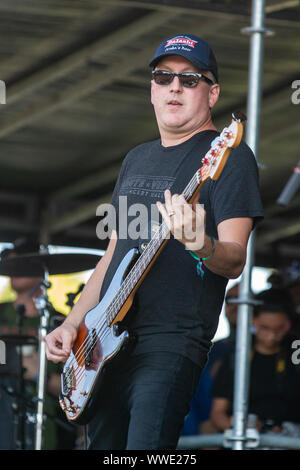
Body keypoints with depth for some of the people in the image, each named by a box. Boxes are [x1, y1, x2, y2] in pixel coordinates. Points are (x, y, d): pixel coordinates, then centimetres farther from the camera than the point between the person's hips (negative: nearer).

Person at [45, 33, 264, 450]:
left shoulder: (229, 156, -4)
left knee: (144, 447, -22)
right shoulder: (137, 159, 20)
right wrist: (72, 324, 14)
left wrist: (199, 244, -34)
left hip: (171, 343, -8)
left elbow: (235, 261, -13)